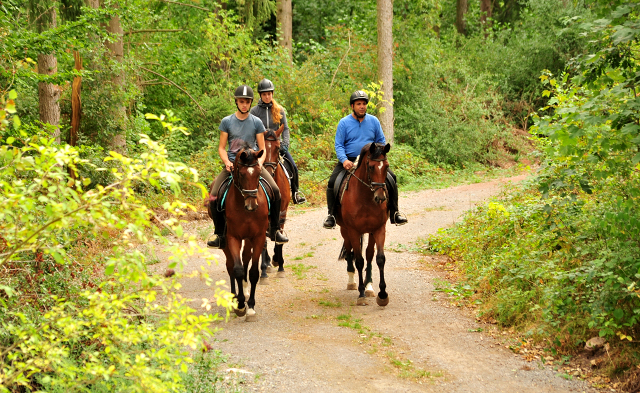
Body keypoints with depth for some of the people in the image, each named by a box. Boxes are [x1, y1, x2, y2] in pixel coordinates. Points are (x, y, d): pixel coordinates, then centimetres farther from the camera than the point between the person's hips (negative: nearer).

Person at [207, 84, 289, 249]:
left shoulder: (256, 122, 5)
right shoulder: (227, 121, 4)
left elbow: (262, 149, 8)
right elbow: (221, 147, 6)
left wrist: (260, 161, -13)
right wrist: (227, 162, -13)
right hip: (232, 164, 0)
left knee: (275, 190, -19)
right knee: (215, 195, -22)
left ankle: (274, 229, -1)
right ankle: (219, 234, -5)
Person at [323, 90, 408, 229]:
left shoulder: (374, 121, 5)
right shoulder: (344, 123, -2)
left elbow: (381, 142, 12)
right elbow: (339, 145, -4)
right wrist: (344, 160, -22)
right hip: (349, 161, -2)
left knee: (391, 178, -12)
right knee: (332, 182, -21)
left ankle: (394, 213, 0)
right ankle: (331, 215, -7)